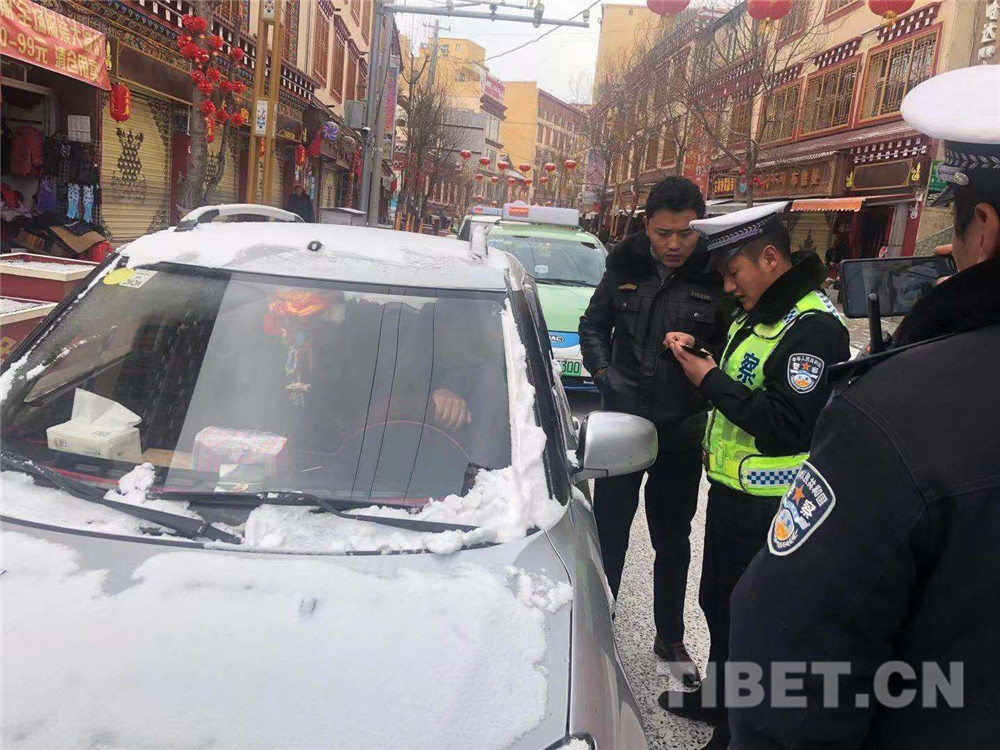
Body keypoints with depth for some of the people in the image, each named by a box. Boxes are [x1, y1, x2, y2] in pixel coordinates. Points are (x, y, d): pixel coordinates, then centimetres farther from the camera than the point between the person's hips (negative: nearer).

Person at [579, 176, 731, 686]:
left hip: (683, 432, 0)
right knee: (610, 529, 10)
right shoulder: (625, 268, -3)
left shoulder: (716, 278, -8)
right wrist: (603, 372, -7)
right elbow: (593, 326, 7)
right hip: (624, 421, 1)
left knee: (673, 538, 15)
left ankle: (670, 639, 33)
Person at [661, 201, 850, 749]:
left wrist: (711, 380, -22)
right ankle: (718, 697, 44)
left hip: (764, 507, -10)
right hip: (730, 490, 10)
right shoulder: (758, 314, 11)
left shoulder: (813, 326, -22)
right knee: (716, 601, 23)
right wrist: (698, 358, 3)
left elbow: (786, 425, -29)